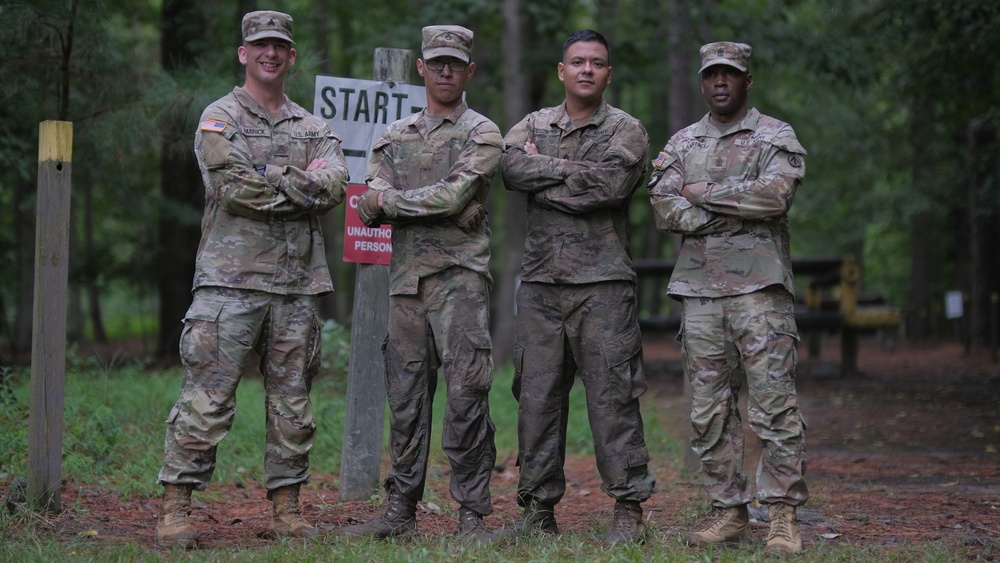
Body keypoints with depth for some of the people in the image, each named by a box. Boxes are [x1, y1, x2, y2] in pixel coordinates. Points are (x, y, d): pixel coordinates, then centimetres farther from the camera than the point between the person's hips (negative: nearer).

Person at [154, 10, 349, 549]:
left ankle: (286, 506, 15)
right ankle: (175, 507, -3)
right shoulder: (220, 118, 2)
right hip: (231, 277, -5)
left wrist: (271, 180, -10)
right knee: (208, 398, -7)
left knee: (292, 403, 7)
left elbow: (335, 186, -2)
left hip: (297, 282, 5)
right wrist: (301, 184, -6)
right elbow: (236, 187, -14)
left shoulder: (313, 128, 17)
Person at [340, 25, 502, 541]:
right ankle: (401, 510, 13)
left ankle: (472, 515, -3)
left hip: (461, 279, -4)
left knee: (466, 396, -8)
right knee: (406, 397, 7)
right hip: (405, 280, 4)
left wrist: (391, 199, -3)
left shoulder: (482, 135, 2)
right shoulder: (394, 137, 16)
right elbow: (368, 210, 5)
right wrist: (432, 203, -10)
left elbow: (453, 197, -14)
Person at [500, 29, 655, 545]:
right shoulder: (533, 126, 15)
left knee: (612, 396, -5)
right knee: (537, 395, 4)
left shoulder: (625, 131, 3)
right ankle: (538, 507, 12)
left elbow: (609, 185, -16)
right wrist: (570, 169, -12)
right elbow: (512, 168, -6)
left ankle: (628, 508, -1)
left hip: (602, 282, -4)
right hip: (540, 280, 4)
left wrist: (542, 181, -7)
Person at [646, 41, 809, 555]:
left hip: (759, 286, -4)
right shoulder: (682, 143, 16)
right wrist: (736, 212, -8)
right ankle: (730, 512, 11)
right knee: (709, 410, 4)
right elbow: (663, 208, 1)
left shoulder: (775, 137, 5)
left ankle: (783, 516, -7)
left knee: (774, 405, -9)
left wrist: (704, 193, -6)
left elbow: (775, 193, -14)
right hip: (697, 287, 4)